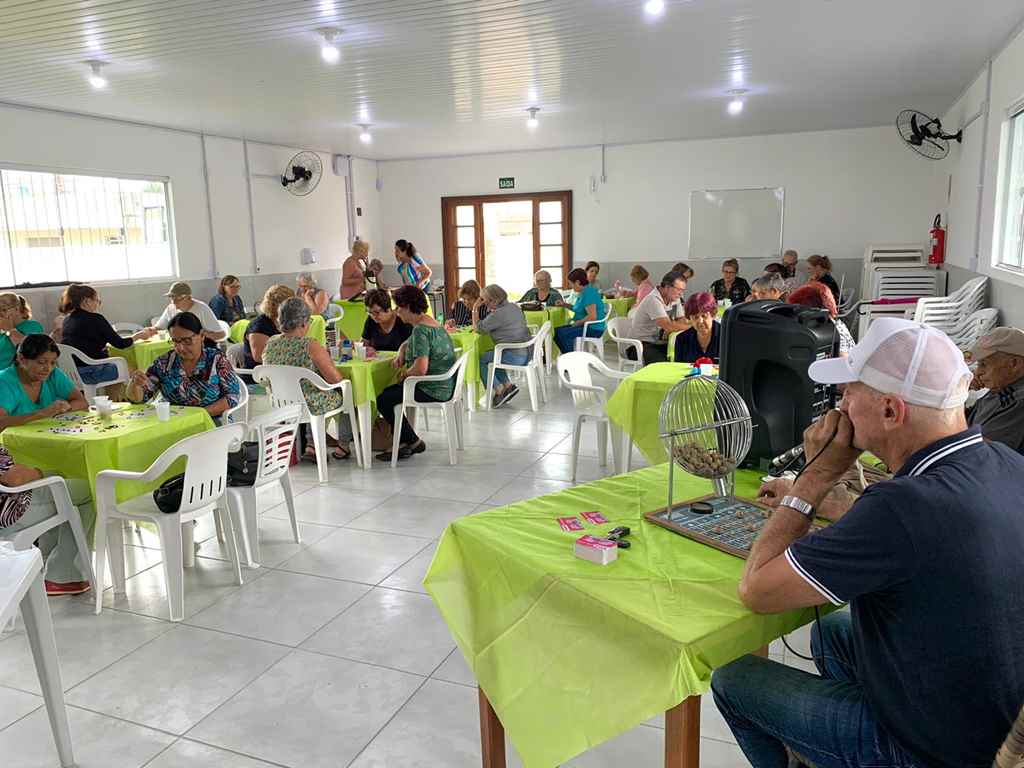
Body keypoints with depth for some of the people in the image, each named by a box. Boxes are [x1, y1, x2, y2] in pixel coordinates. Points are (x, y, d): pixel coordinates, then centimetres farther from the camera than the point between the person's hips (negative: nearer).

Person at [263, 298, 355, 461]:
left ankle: (312, 445, 32)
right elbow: (335, 379, -20)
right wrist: (326, 358, 1)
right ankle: (342, 446, 32)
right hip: (311, 406, -6)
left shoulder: (269, 346, -6)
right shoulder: (311, 346, -24)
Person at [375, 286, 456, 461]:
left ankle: (413, 442, 6)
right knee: (389, 392, 18)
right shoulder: (431, 322, 13)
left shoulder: (420, 330, -20)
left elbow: (421, 369, -30)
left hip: (434, 390, -11)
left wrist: (406, 373, -10)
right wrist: (401, 355, 9)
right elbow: (407, 344, 30)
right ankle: (403, 443, 18)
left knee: (383, 401, -7)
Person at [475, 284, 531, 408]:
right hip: (527, 353, 9)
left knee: (481, 360, 4)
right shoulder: (514, 307, 10)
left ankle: (499, 391, 5)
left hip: (515, 357, -9)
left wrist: (475, 309, 1)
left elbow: (477, 327, -7)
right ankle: (508, 385, 16)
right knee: (490, 355, 24)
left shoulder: (498, 314, -17)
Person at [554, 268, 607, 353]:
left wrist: (578, 322, -15)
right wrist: (565, 305, 17)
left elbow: (592, 317, -26)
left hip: (594, 329, -10)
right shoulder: (583, 292, 11)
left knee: (562, 333, -24)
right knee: (556, 331, 4)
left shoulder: (589, 293, -19)